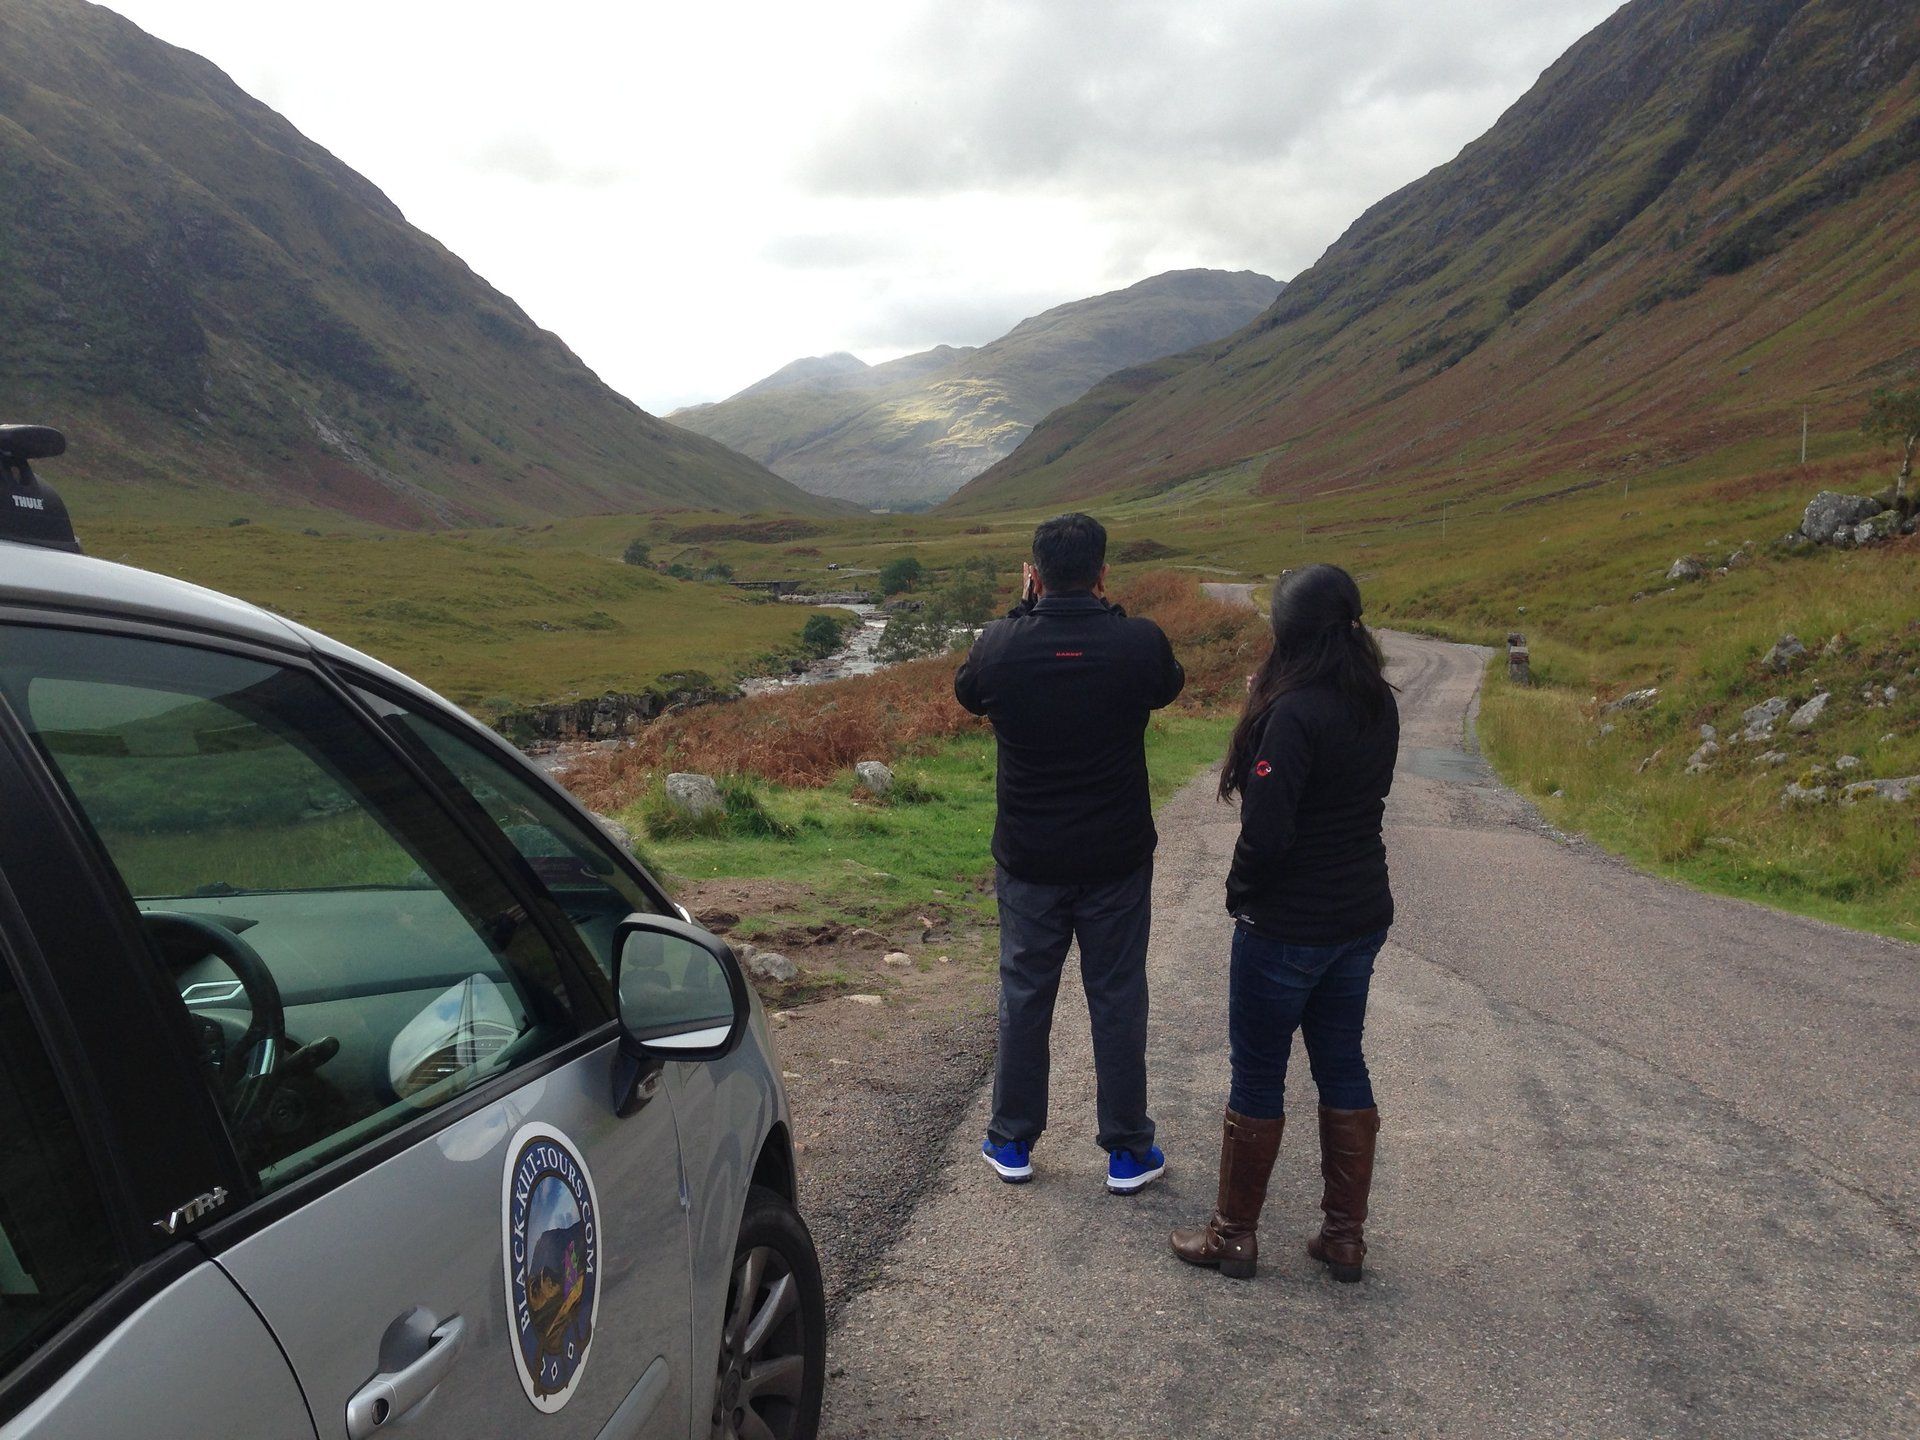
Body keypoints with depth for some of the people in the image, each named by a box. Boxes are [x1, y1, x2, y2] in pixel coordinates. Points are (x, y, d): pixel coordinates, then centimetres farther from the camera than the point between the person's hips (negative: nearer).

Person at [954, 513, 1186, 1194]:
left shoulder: (1000, 645, -13)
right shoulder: (1138, 642, -14)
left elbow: (967, 693, 10)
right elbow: (1169, 685, 9)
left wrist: (1022, 611, 11)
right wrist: (1105, 612, 12)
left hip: (1027, 861, 1)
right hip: (1118, 859, 0)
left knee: (1023, 998, 15)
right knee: (1118, 1002, 13)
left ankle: (1012, 1143, 28)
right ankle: (1127, 1152, 24)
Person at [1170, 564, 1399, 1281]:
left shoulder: (1294, 713, -22)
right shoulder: (1379, 704, 3)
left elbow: (1266, 832, -25)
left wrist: (1240, 893, -5)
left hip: (1285, 926, -8)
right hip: (1362, 916, 8)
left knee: (1256, 1074, 7)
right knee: (1342, 1066, 17)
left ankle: (1234, 1235, 21)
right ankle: (1345, 1235, 27)